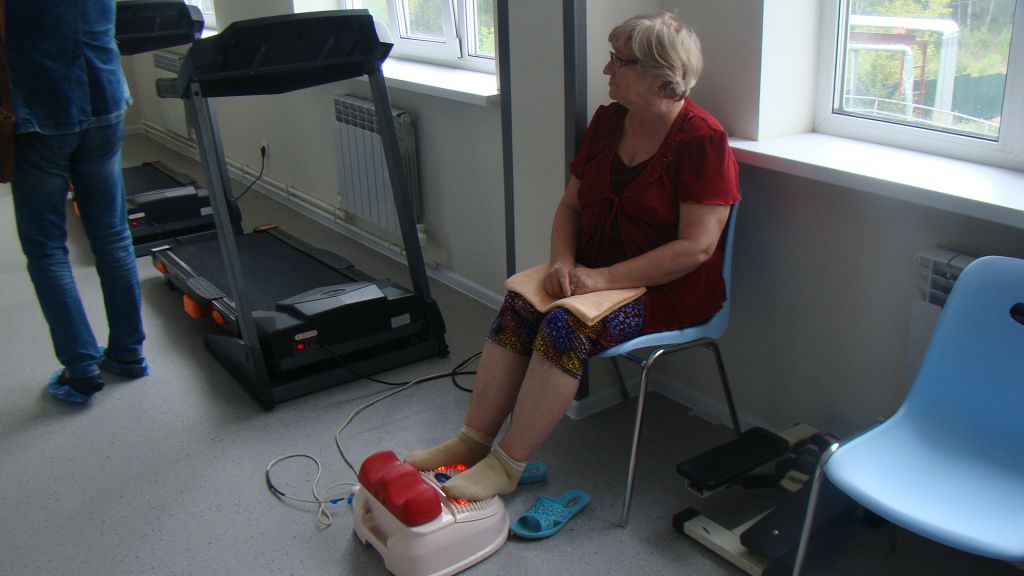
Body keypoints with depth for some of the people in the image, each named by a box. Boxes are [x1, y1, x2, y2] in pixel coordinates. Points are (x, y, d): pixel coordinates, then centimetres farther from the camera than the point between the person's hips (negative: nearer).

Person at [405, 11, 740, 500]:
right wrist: (562, 262, -8)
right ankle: (472, 441, -14)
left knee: (567, 325, -29)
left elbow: (697, 246, -20)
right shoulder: (608, 121, 8)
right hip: (594, 271, 7)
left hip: (671, 288, -6)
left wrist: (604, 278, -23)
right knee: (518, 305, -19)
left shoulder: (702, 141, -14)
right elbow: (570, 204, 12)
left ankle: (506, 465, -19)